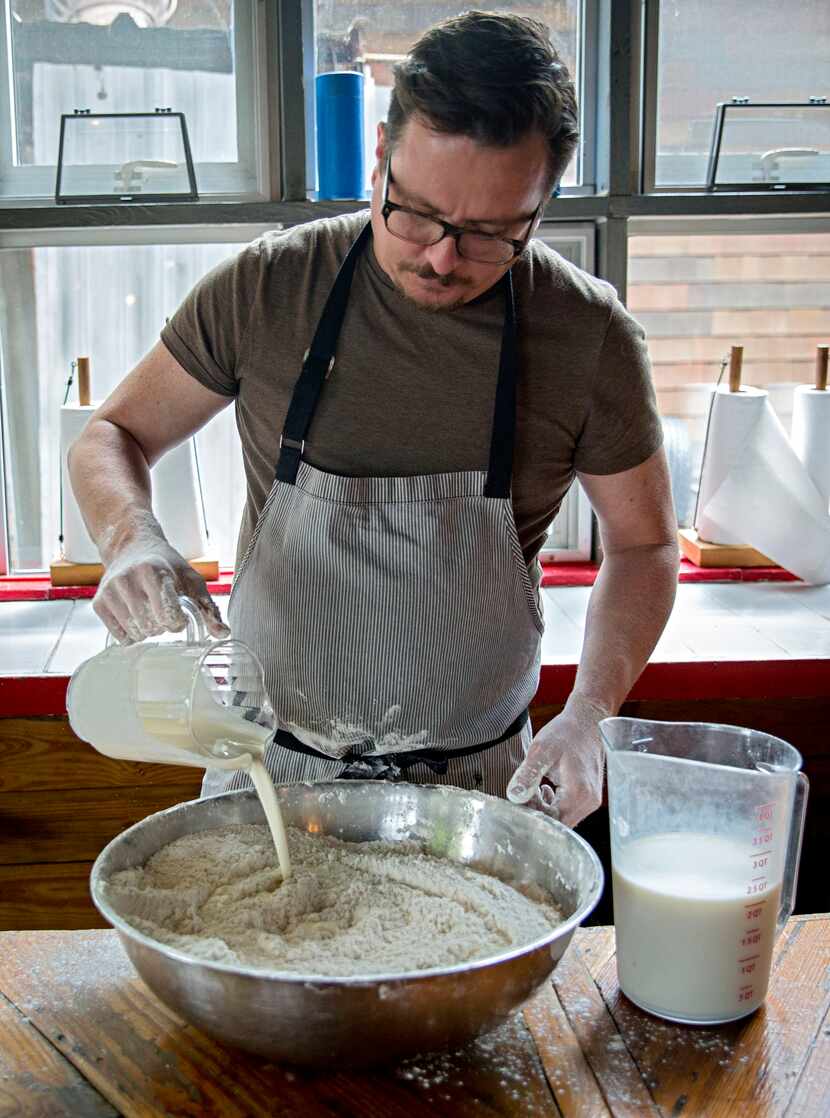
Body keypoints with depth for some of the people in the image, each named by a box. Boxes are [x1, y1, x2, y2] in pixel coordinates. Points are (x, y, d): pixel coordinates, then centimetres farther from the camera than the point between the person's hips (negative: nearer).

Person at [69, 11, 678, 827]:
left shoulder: (590, 337, -12)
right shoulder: (266, 288, -12)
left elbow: (643, 545, 0)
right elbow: (112, 437, 0)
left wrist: (587, 715, -14)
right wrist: (132, 540, -22)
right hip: (267, 761, 1)